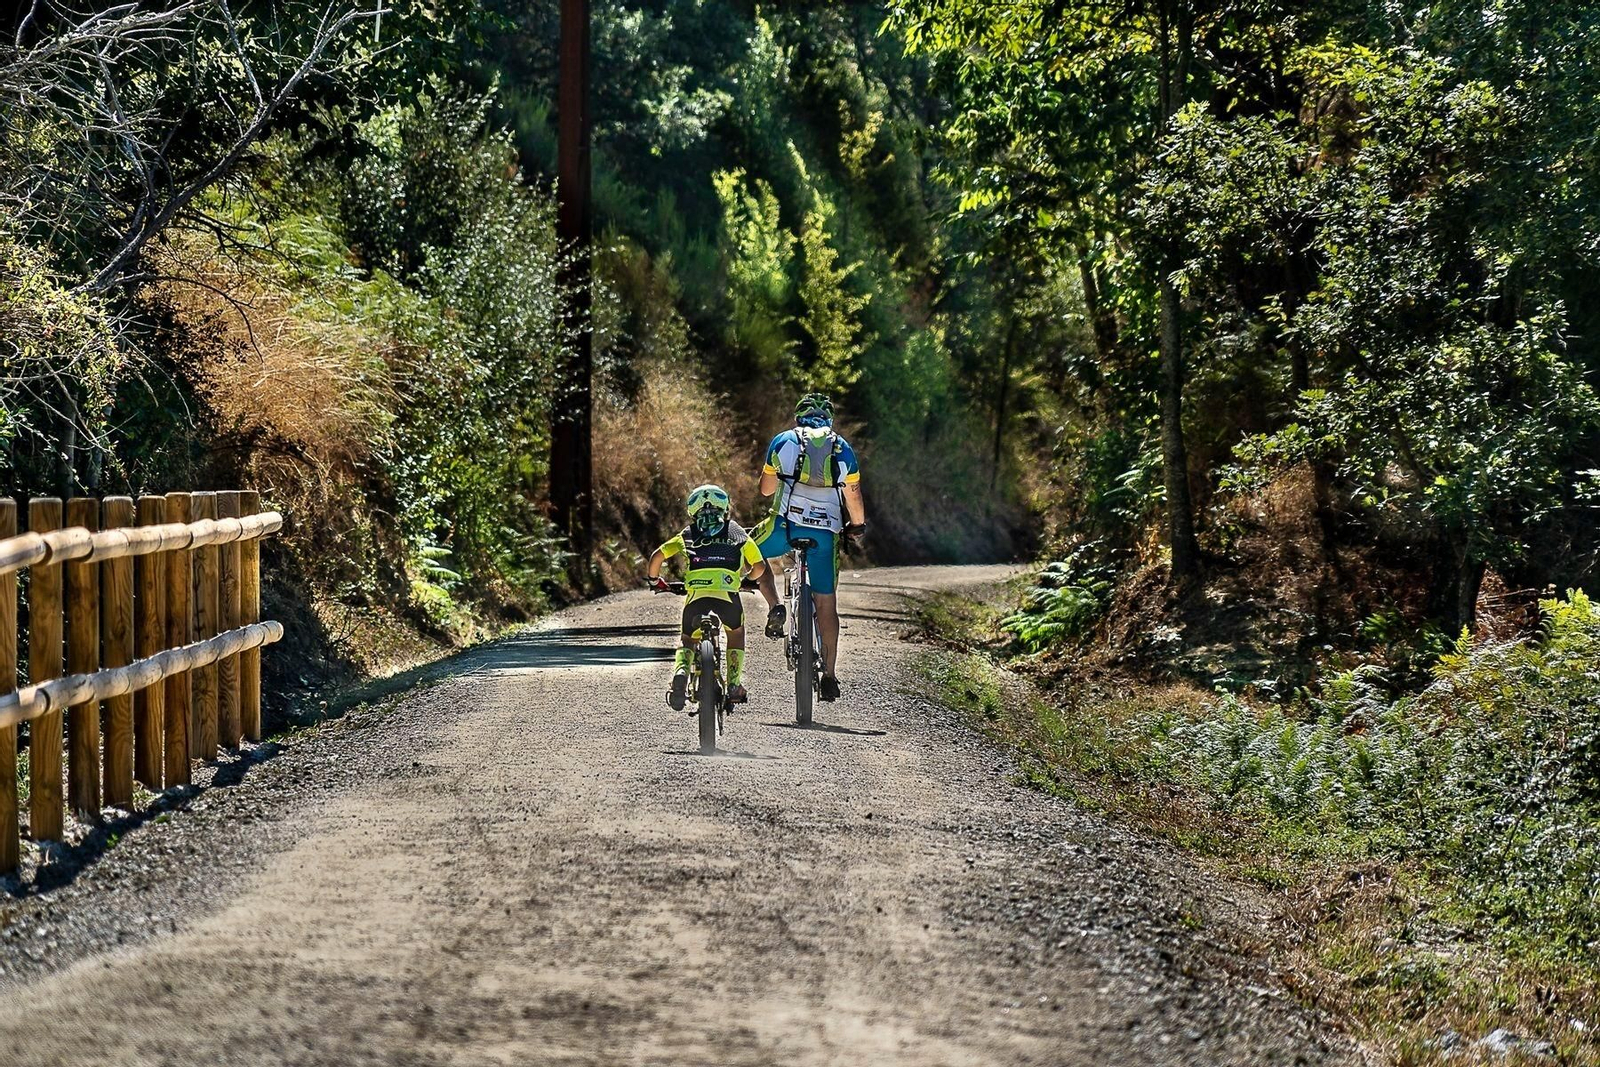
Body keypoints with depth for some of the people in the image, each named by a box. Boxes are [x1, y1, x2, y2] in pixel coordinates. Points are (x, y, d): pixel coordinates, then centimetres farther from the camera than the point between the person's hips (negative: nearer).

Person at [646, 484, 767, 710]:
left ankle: (680, 672, -7)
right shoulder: (738, 534, 23)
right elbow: (759, 567, 23)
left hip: (696, 598, 0)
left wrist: (654, 580, 33)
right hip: (728, 598, 0)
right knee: (736, 634, 30)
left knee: (687, 640, 24)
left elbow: (657, 557, 15)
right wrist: (745, 579, 44)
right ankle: (734, 686, 19)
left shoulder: (687, 536, 23)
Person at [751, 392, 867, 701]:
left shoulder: (784, 441, 9)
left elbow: (766, 489, 16)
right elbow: (854, 498, 14)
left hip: (786, 523, -2)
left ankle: (775, 608, 6)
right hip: (825, 532, 2)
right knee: (826, 603, 9)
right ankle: (829, 674, 6)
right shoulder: (843, 449, 13)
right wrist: (858, 527, 33)